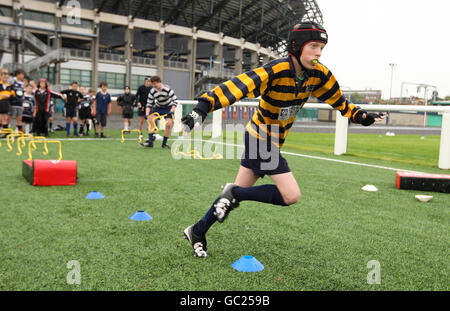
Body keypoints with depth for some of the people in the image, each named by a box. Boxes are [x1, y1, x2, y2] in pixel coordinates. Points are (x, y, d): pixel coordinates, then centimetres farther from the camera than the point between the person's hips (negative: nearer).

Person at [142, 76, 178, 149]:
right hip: (158, 107, 3)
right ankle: (150, 142, -15)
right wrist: (147, 114, -24)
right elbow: (149, 104, -10)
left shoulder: (167, 89, -25)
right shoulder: (152, 92, -15)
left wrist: (172, 111, -37)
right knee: (150, 120, -16)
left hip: (168, 107, -3)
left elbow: (175, 100, -25)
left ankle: (164, 143, 0)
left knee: (169, 124, -16)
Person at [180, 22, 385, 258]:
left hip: (271, 142, 7)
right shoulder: (275, 71, -25)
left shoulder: (319, 75, -4)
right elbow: (235, 87, -35)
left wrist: (359, 115, 2)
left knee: (238, 193, 12)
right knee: (292, 196, -14)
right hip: (261, 139, -7)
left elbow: (338, 100, 13)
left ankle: (197, 232, 26)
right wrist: (203, 107, -46)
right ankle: (235, 193, 1)